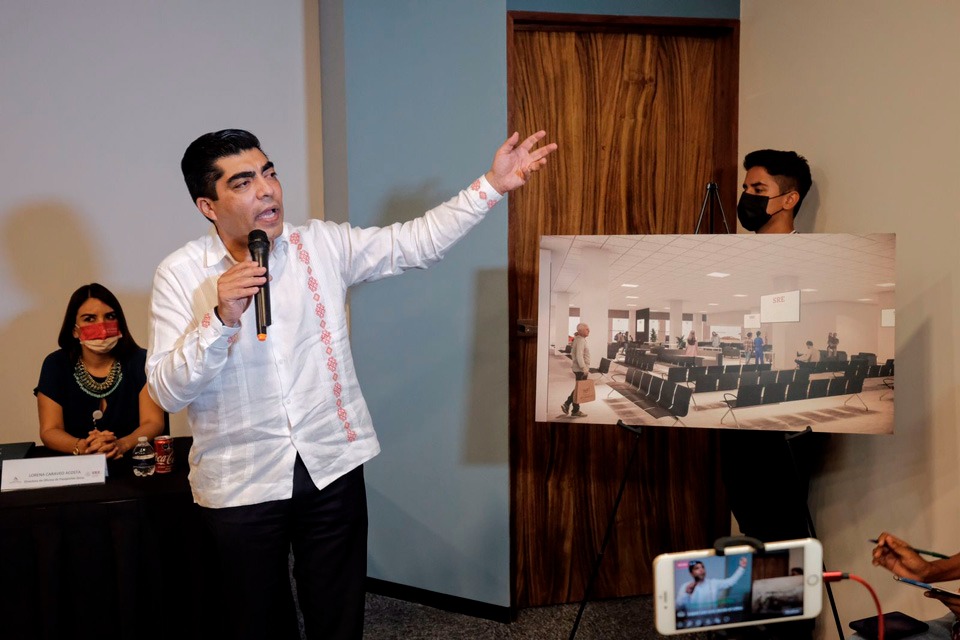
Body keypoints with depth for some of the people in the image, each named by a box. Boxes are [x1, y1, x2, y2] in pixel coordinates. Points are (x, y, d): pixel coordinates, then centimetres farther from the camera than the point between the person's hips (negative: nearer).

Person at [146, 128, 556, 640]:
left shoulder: (322, 245, 0)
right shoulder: (180, 275, -7)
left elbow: (416, 243, 0)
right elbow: (166, 391, -10)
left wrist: (492, 185, -6)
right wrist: (220, 319, -24)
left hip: (332, 468, 2)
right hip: (239, 484, -1)